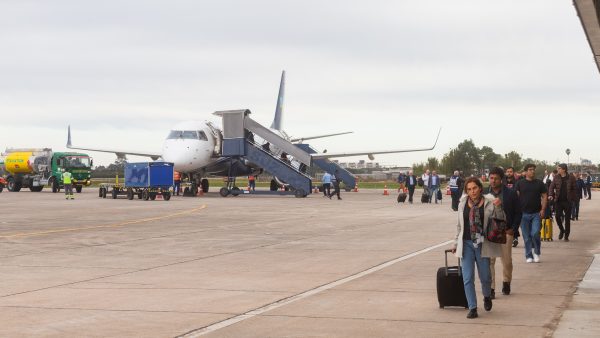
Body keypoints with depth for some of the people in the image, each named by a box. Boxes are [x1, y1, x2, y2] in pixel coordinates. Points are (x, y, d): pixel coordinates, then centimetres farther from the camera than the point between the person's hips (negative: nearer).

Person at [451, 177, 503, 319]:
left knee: (485, 276, 6)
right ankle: (472, 308, 3)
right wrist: (456, 243, 20)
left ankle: (487, 296, 37)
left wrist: (498, 208, -19)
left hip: (482, 244, -2)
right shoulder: (462, 204, 7)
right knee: (468, 278, -4)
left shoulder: (489, 203, -2)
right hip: (466, 244, 2)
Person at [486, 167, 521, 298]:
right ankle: (491, 288, -1)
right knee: (489, 261, -5)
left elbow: (518, 213, 5)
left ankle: (506, 282, 31)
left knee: (507, 260, 7)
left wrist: (513, 229, -3)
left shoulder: (510, 194, -1)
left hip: (505, 231, 0)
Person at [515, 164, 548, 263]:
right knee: (526, 236, 3)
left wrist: (543, 209, -3)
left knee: (535, 233, -13)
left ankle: (536, 252, 9)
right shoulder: (520, 183, 4)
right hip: (524, 214, 0)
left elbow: (544, 196, 8)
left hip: (536, 213, 0)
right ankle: (529, 256, 13)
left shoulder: (539, 183, 7)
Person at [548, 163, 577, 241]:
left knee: (567, 219, 3)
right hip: (558, 200, 2)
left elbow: (575, 188, 1)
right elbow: (551, 187, 4)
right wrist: (551, 195, -13)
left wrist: (573, 198, -6)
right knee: (557, 216, -7)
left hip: (567, 201, -2)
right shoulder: (556, 178, 3)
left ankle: (566, 236, 13)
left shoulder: (571, 178, -3)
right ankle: (562, 230, 19)